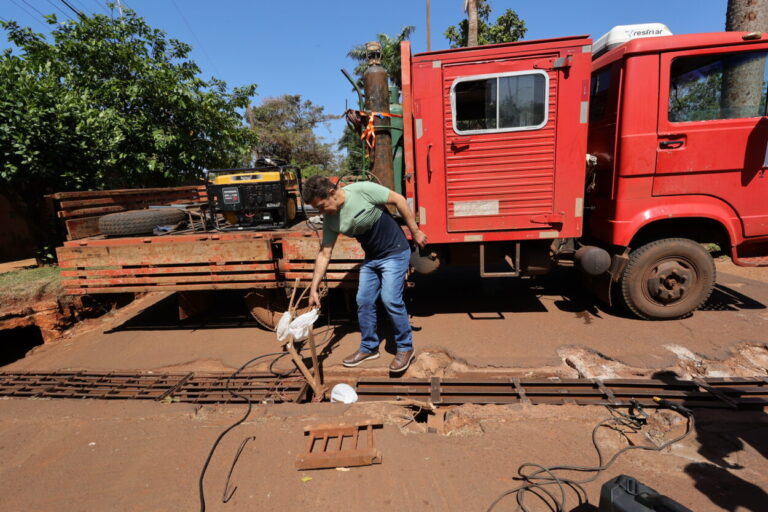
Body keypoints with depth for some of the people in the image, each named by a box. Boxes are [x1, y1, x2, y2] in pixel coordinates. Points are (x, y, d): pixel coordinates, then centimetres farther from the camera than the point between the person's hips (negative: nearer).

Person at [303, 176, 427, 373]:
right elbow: (324, 253, -2)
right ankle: (368, 347, 25)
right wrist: (314, 288, -5)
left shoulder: (362, 190, -23)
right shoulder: (330, 220, -6)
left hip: (395, 253, -6)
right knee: (363, 301, 6)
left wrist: (415, 232, -10)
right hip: (370, 258, 6)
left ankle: (405, 348, 9)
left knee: (390, 300, -12)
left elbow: (398, 200, -14)